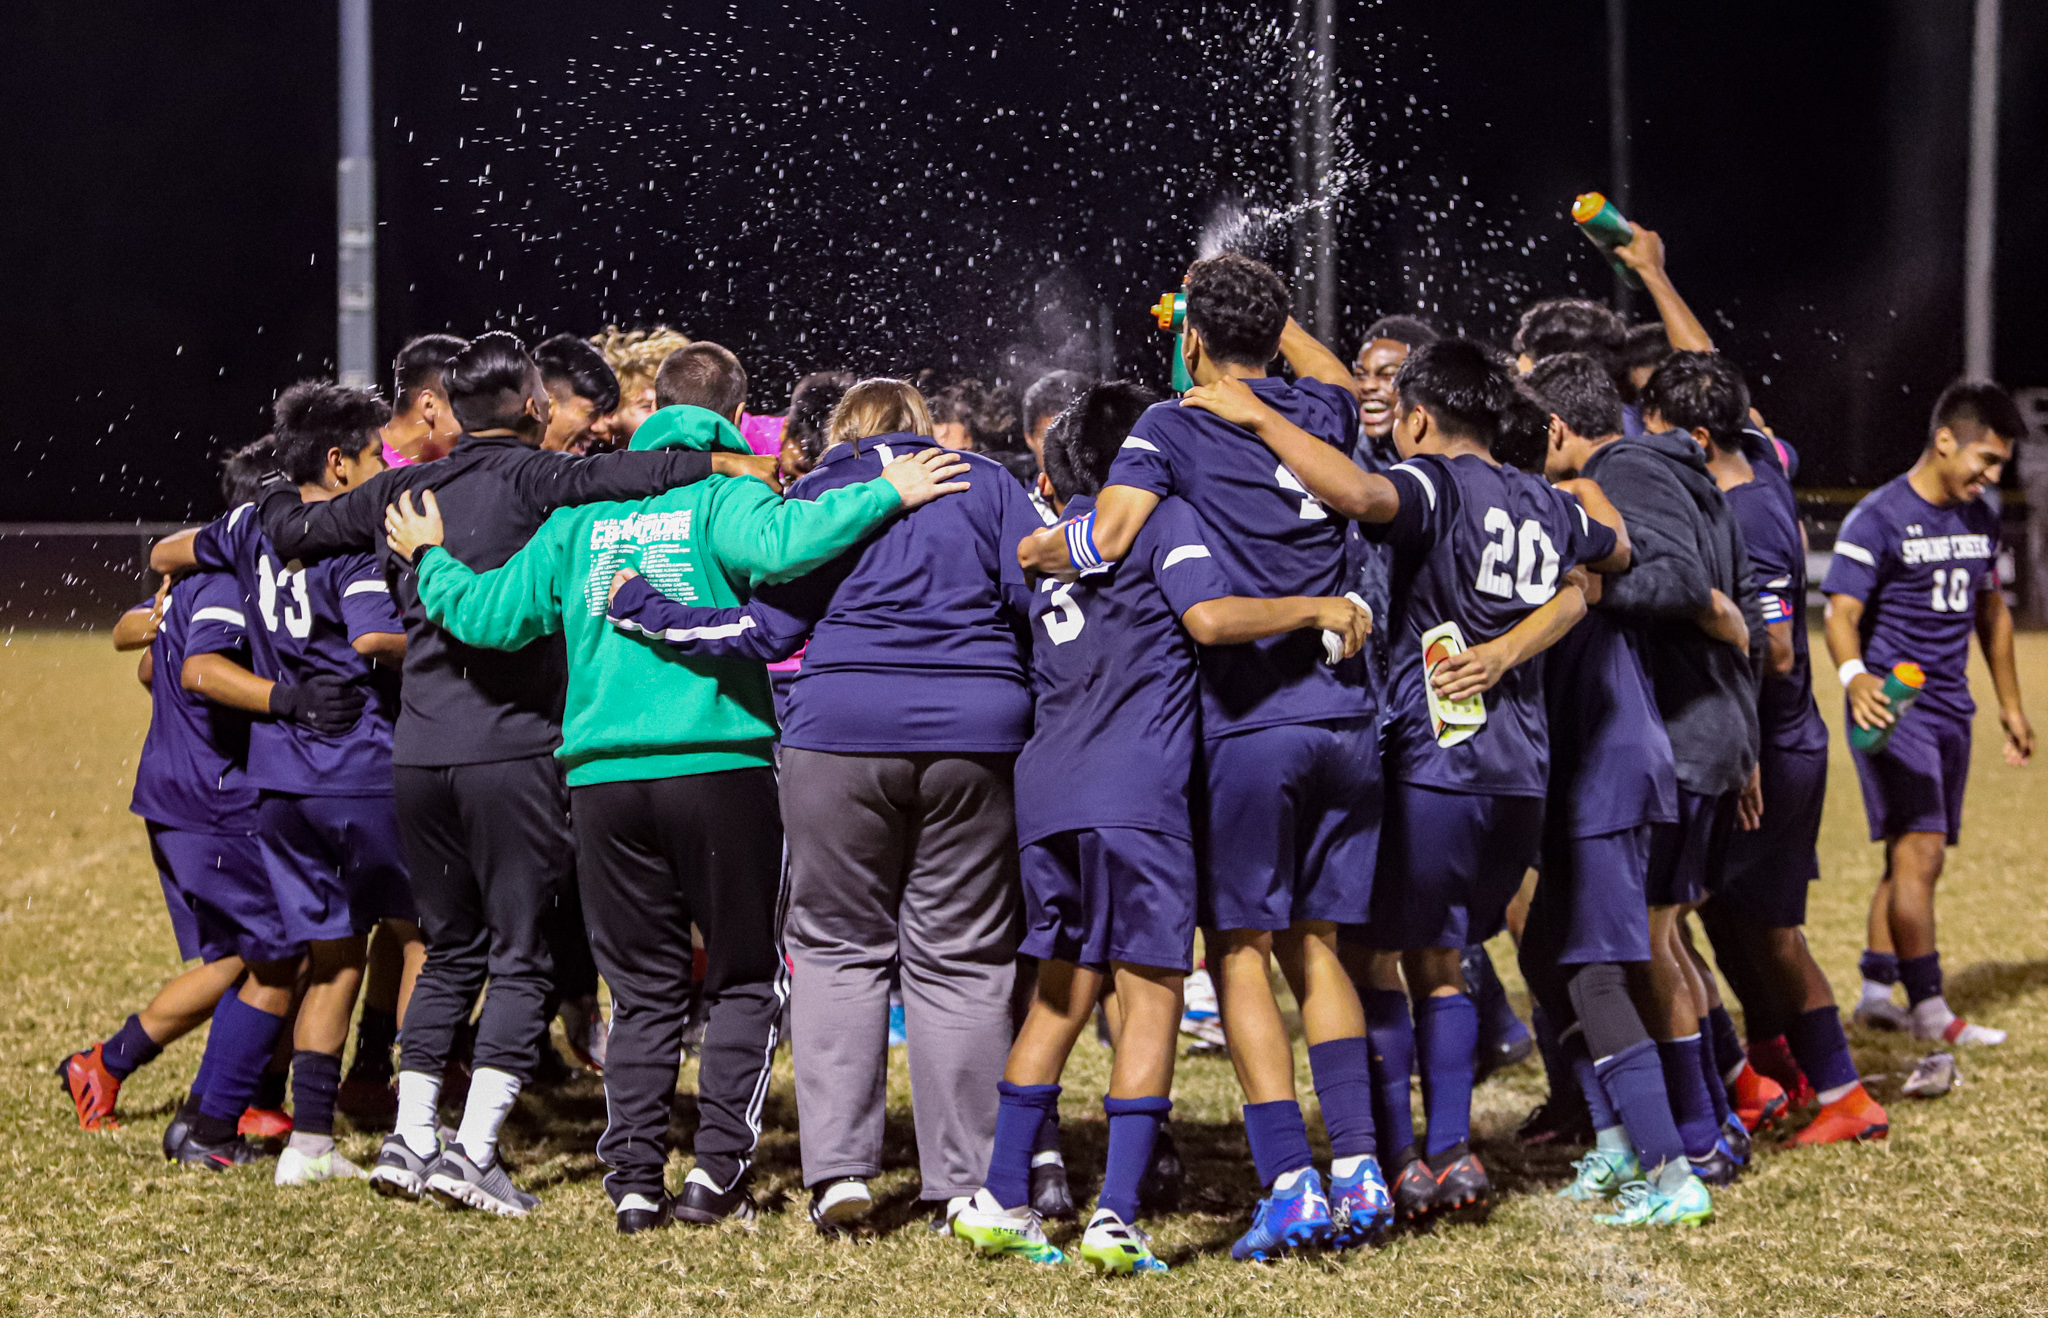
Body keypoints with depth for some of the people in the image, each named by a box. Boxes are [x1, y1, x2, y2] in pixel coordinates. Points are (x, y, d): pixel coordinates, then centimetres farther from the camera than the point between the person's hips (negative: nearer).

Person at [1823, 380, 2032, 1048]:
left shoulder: (1979, 518, 12)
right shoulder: (1877, 518, -12)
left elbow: (1990, 610, 25)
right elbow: (1842, 613, -19)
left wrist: (2010, 702, 27)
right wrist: (1854, 676, -38)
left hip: (1950, 710, 8)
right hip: (1892, 705, -8)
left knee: (1913, 856, 10)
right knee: (1920, 849, -13)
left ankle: (1876, 990, 19)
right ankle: (1928, 1009, -10)